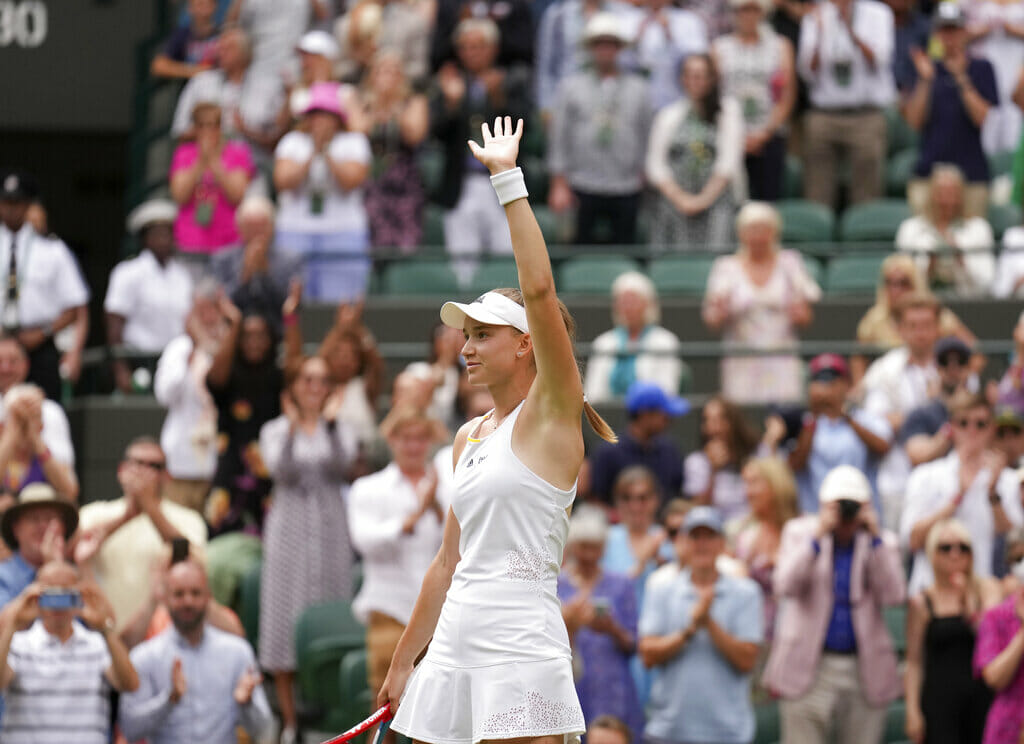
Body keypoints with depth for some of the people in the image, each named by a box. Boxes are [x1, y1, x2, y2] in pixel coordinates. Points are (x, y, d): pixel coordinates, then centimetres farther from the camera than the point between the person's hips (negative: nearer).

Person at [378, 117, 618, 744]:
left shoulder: (550, 414, -3)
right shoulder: (470, 438, 19)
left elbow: (539, 290, -16)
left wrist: (508, 180, -15)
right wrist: (402, 666, 23)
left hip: (520, 653, -7)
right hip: (453, 647, 8)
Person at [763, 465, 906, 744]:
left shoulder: (882, 541, 6)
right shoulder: (799, 532, 4)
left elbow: (893, 595, -9)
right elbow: (786, 587, -11)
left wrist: (876, 538, -14)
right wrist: (817, 537, -19)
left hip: (865, 670, 1)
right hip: (809, 667, -1)